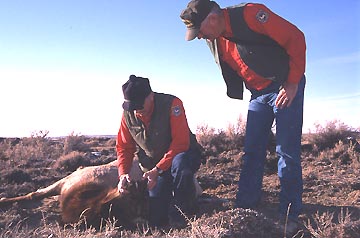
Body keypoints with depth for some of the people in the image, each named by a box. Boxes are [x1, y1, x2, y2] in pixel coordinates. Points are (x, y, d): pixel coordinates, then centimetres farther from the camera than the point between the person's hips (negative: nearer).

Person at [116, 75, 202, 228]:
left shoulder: (171, 104, -24)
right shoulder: (128, 114, -9)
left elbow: (180, 143, -28)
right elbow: (124, 147, -1)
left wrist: (158, 169, -33)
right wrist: (123, 173, -18)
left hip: (184, 155, -4)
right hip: (155, 166, 4)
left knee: (180, 163, -42)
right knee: (156, 221, -3)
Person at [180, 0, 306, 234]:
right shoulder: (214, 41, 0)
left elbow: (296, 38, -19)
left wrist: (293, 84, -18)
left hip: (286, 86, -6)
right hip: (259, 93, 7)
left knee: (287, 151, -7)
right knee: (251, 152, 4)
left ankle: (289, 216, 2)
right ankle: (245, 209, 12)